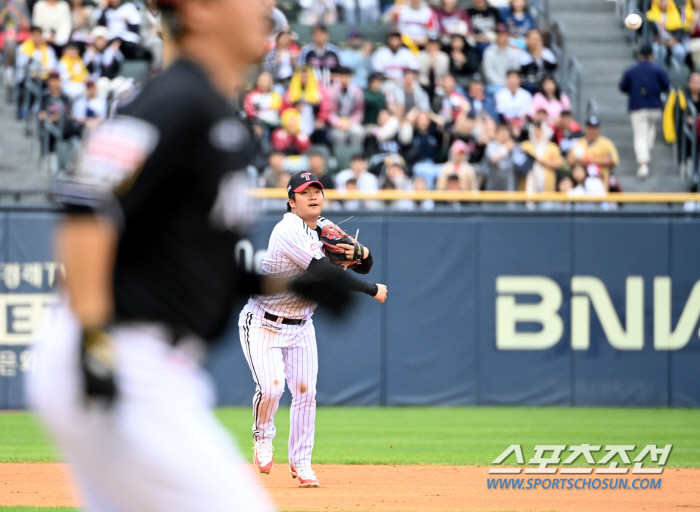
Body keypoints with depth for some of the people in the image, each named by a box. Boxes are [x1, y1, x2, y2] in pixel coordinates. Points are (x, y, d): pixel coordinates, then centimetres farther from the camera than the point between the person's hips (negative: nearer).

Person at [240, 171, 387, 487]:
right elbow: (326, 273, -30)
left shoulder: (327, 229, 3)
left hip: (301, 327, 7)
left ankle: (301, 463, 12)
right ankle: (262, 436, 9)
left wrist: (359, 252, -18)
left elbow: (363, 266, 7)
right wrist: (373, 291, -23)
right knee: (271, 387, -20)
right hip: (263, 325, -7)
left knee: (305, 391, 0)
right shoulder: (289, 232, -23)